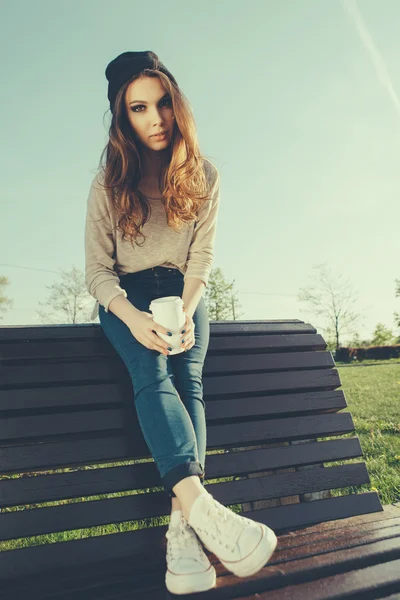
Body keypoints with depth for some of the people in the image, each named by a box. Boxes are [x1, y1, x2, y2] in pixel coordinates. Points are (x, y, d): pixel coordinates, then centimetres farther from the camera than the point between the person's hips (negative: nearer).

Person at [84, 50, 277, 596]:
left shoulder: (203, 176, -2)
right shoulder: (108, 183, -5)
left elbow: (202, 256, -5)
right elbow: (97, 269, -8)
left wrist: (185, 312, -24)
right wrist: (133, 317, -28)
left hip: (181, 291, 2)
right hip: (126, 297, -1)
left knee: (188, 379, -24)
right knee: (151, 372, -30)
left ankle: (182, 525, -31)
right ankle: (199, 504, -45)